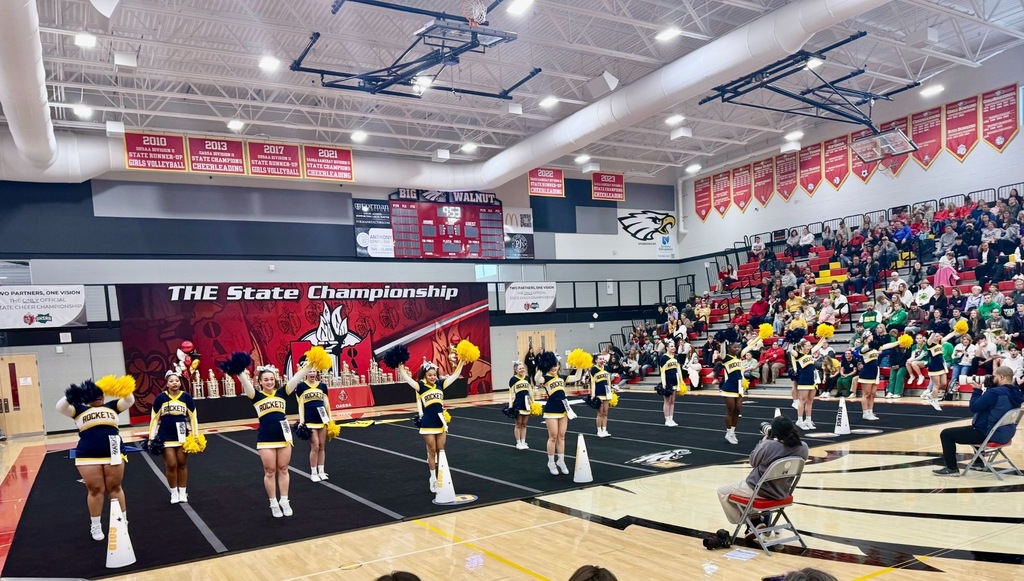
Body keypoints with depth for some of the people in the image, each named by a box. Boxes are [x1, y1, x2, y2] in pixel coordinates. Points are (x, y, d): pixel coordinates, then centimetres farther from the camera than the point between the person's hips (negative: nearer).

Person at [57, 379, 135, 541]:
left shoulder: (111, 406, 12)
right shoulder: (80, 410, 9)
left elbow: (130, 401, 4)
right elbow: (61, 407, -3)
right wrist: (69, 397, -23)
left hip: (113, 454, 1)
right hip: (88, 457, -1)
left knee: (115, 488, 9)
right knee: (95, 490, 5)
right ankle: (95, 526, 19)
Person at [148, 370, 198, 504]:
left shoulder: (186, 397, -3)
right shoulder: (160, 398, -4)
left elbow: (193, 417, 2)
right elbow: (154, 418, 1)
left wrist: (196, 436, 0)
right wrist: (151, 438, 0)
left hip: (183, 436, 1)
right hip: (166, 437, -1)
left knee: (182, 464, 8)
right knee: (171, 465, 1)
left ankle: (183, 492, 20)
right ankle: (174, 493, 17)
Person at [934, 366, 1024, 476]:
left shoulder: (994, 392, -26)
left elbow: (974, 407, -21)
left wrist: (977, 390, -9)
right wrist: (986, 389, 4)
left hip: (988, 434, -9)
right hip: (1005, 434, 10)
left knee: (946, 434, -5)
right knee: (972, 428, 40)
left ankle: (951, 468, 2)